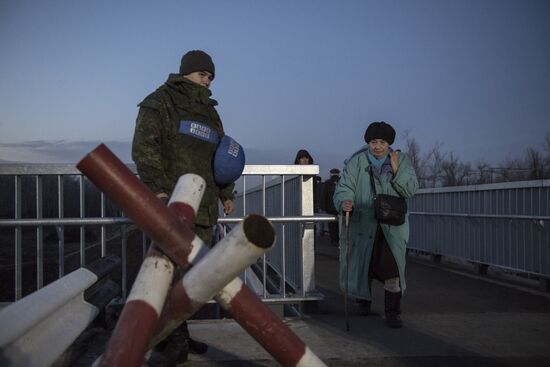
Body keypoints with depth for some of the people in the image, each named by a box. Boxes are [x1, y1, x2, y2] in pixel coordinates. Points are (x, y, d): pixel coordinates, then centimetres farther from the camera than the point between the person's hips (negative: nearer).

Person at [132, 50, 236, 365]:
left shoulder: (210, 113, 25)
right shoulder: (160, 102, 3)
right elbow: (144, 147, -8)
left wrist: (226, 194, 25)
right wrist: (158, 188, -20)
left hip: (205, 208, 7)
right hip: (171, 203, -7)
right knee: (173, 271, -10)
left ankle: (175, 336, 16)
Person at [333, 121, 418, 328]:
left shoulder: (401, 160, 1)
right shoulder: (356, 162, -5)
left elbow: (411, 190, -4)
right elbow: (344, 188, -12)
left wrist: (396, 171, -17)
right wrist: (344, 202, -33)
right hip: (362, 223, 0)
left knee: (392, 267, -10)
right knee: (361, 266, 11)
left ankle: (392, 312, 3)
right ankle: (363, 301, 37)